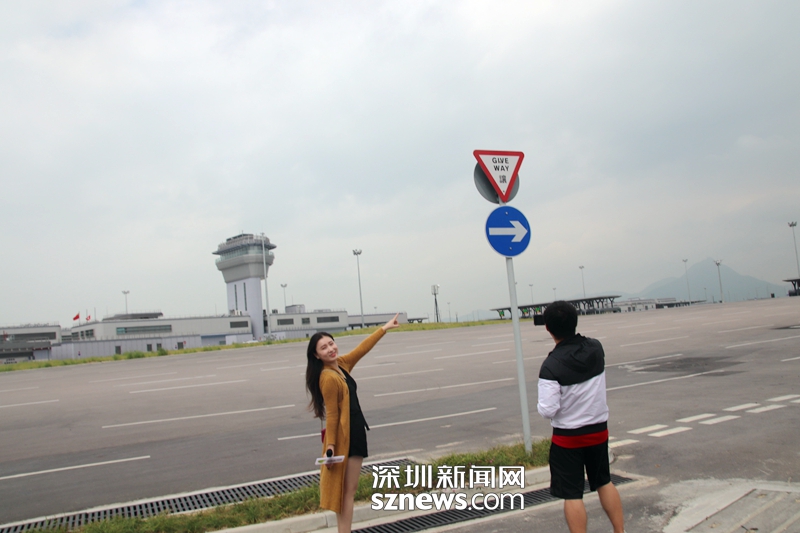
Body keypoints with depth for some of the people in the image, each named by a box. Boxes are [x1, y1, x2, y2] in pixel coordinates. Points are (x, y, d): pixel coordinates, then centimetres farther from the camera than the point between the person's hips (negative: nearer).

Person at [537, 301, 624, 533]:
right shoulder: (596, 348, -7)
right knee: (604, 482, 24)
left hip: (567, 437, -5)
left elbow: (548, 410, -23)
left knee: (572, 495, 6)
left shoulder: (551, 366, -23)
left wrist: (541, 404, -3)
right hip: (599, 429, 6)